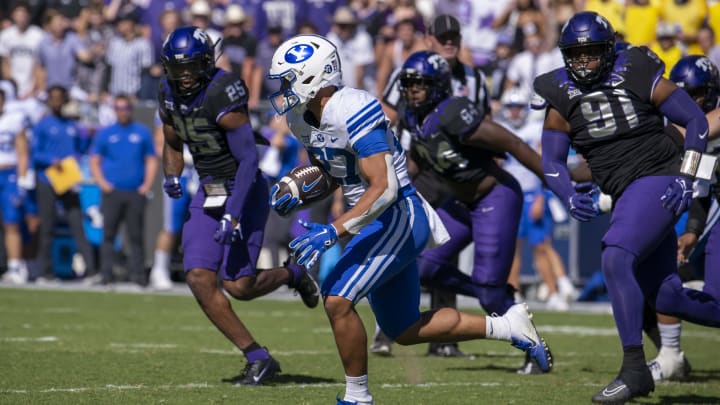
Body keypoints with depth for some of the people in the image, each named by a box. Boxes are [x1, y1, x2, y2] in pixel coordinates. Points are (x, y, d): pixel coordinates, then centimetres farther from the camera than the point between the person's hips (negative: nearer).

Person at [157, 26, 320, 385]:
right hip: (209, 193, 7)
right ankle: (258, 358, -1)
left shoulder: (222, 96, -23)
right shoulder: (169, 95, 1)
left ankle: (292, 275, 23)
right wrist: (171, 177, 0)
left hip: (243, 192, -7)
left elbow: (248, 159, -24)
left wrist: (233, 215, -27)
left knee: (238, 286, -11)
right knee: (199, 278, -9)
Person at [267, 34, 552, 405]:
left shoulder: (353, 112, -24)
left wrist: (333, 232, -34)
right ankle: (507, 327, 27)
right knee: (404, 330, 15)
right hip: (377, 222, 10)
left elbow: (383, 189, -28)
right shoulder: (301, 119, 4)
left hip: (398, 217, -10)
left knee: (338, 300, -21)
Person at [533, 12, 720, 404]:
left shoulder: (639, 77, -8)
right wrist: (569, 195, -17)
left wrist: (685, 177, -12)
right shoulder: (562, 97, 2)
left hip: (657, 182, -6)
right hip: (626, 195, 6)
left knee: (615, 259, -25)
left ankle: (635, 369, -23)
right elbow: (551, 161, 3)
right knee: (664, 297, 7)